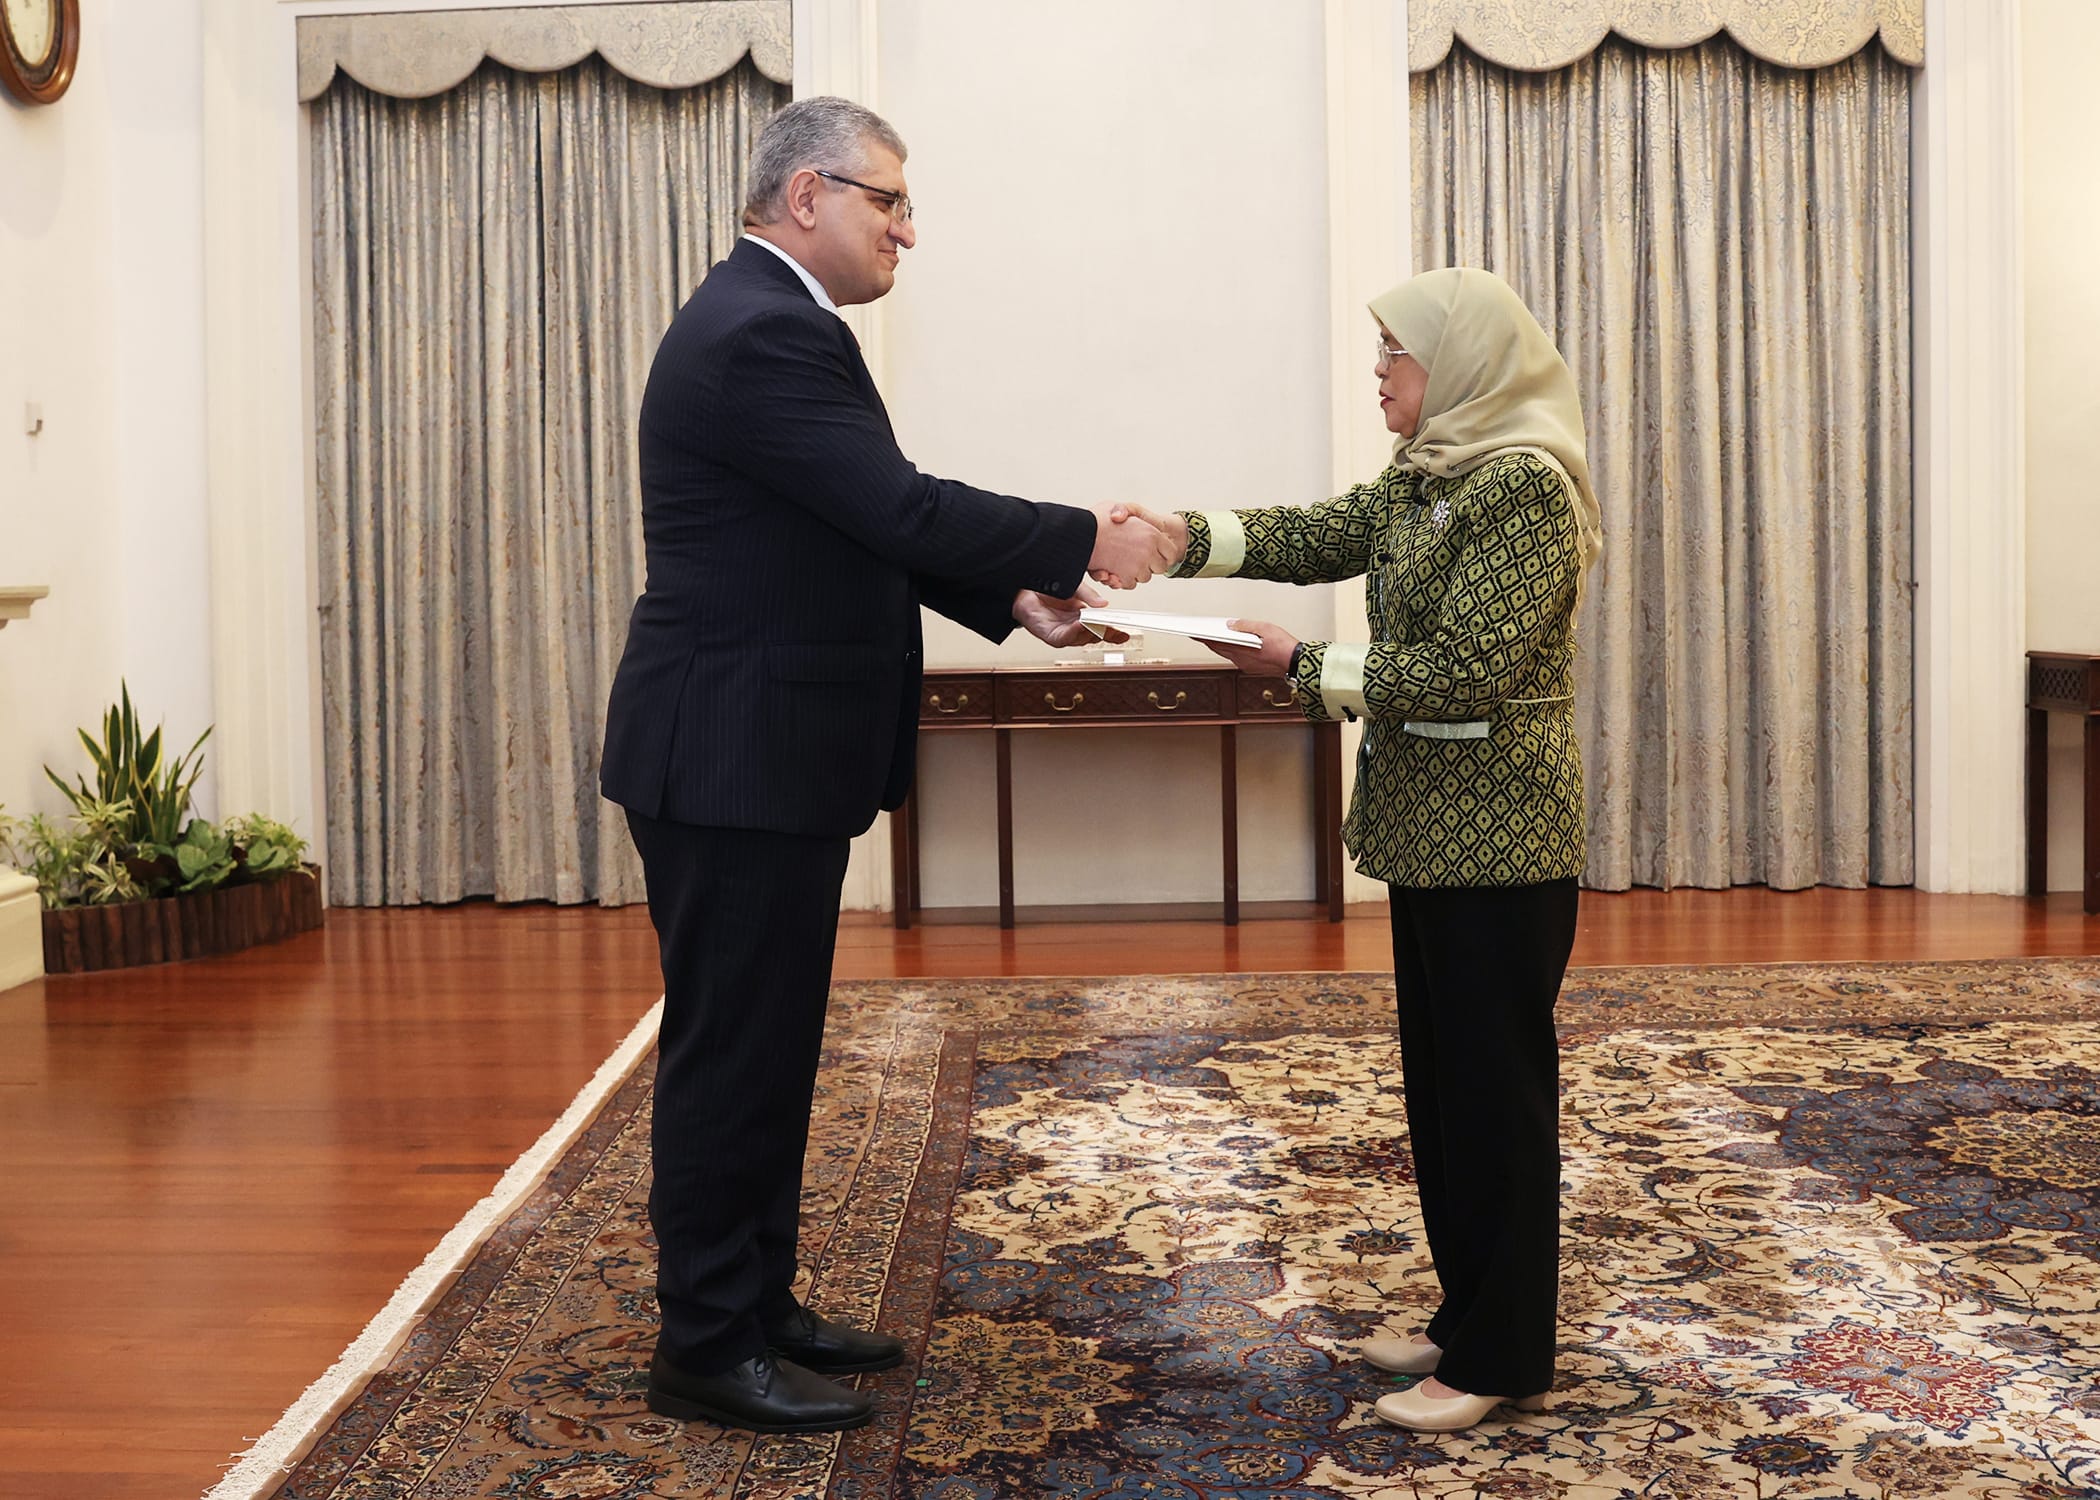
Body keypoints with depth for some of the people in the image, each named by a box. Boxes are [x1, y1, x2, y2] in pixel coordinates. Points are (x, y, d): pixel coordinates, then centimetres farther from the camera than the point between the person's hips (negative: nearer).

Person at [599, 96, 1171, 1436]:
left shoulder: (767, 320, 15)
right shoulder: (765, 334, -19)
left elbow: (873, 525, 15)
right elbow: (905, 511, -24)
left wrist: (1016, 598, 6)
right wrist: (1088, 544, -14)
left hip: (764, 752, 11)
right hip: (735, 760, -11)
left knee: (768, 1047, 17)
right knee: (731, 1051, 0)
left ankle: (757, 1304, 29)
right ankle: (708, 1350, 12)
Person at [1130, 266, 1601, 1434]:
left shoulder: (1526, 486, -17)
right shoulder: (1424, 476, 12)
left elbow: (1469, 670, -22)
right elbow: (1320, 539, 8)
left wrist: (1304, 666, -19)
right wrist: (1188, 538, -6)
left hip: (1502, 843, -9)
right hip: (1432, 832, 9)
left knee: (1498, 1087, 0)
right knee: (1441, 1078, 15)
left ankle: (1503, 1360, 11)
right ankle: (1469, 1315, 28)